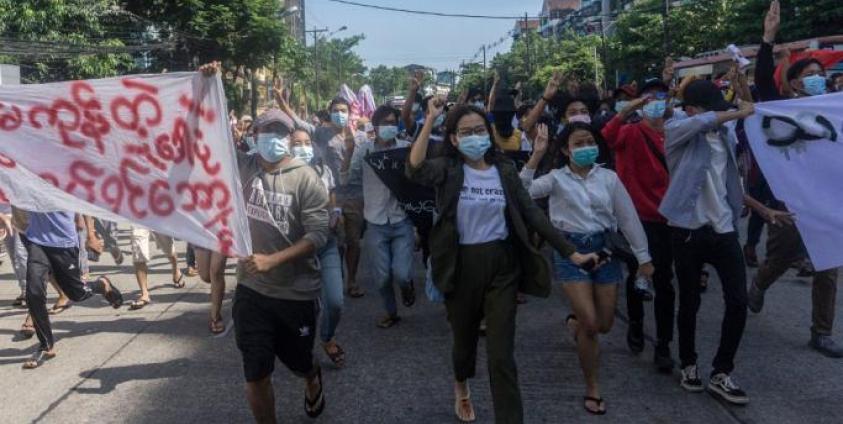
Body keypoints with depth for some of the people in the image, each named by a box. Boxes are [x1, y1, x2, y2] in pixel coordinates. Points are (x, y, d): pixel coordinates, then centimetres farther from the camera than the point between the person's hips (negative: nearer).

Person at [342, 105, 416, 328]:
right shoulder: (363, 149, -3)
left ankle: (407, 284, 29)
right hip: (376, 224, 1)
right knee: (382, 276, 9)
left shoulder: (407, 147, -4)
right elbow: (345, 179, -6)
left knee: (401, 274, -8)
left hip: (402, 221, -1)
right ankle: (391, 313, 34)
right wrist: (349, 151, -18)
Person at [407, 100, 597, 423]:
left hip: (501, 264, 1)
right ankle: (461, 386, 53)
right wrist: (430, 120, -30)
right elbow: (414, 170, -27)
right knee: (465, 340, 20)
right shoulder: (446, 170, -6)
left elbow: (531, 214, 1)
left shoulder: (504, 170, 2)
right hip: (462, 266, -1)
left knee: (501, 355, -1)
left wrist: (570, 252, -3)